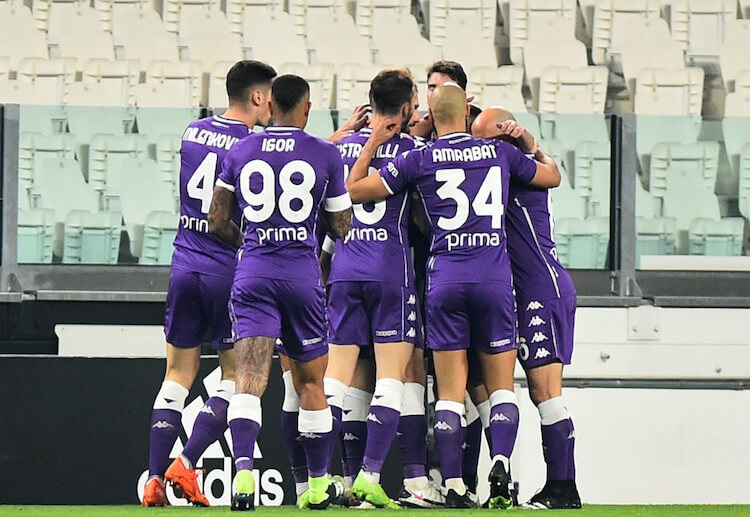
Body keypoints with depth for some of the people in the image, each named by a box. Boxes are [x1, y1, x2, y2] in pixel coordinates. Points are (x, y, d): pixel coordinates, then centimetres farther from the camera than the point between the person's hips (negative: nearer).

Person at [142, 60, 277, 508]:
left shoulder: (193, 133, 8)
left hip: (185, 266, 5)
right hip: (231, 272, -5)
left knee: (179, 374, 10)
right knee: (236, 376, 7)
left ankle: (154, 479, 2)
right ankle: (186, 463, -6)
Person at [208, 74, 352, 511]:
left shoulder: (241, 153, 5)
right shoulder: (326, 155, 0)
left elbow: (218, 223, 9)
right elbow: (343, 227, 6)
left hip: (253, 273, 1)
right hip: (303, 274, -1)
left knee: (249, 379, -8)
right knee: (311, 383, 12)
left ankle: (243, 468, -28)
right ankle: (318, 483, 21)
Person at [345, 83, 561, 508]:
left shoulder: (419, 160, 2)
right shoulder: (500, 152, 8)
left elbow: (353, 189, 7)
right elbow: (552, 176, 26)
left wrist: (373, 142, 17)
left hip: (445, 278, -1)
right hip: (495, 277, 1)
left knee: (450, 391, 3)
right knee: (501, 385, 8)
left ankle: (454, 486, -4)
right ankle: (501, 464, -14)